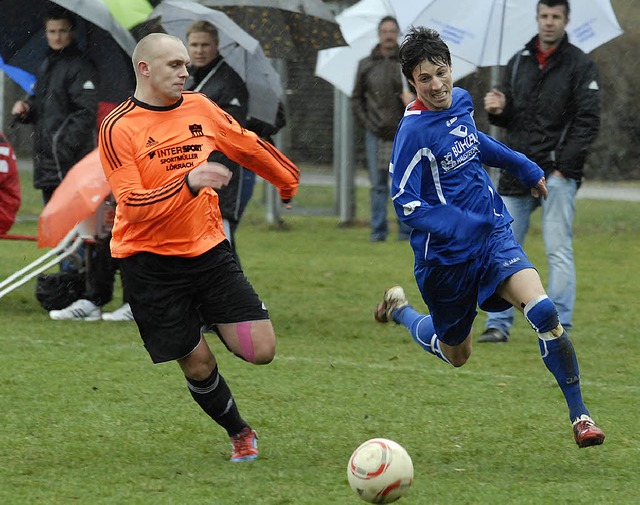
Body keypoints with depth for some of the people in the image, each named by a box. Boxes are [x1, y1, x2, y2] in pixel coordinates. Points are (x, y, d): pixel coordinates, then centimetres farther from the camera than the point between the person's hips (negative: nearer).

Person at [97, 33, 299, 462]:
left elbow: (249, 148, 21)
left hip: (209, 250, 4)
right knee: (198, 364, 0)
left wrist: (289, 182, 33)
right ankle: (240, 434, 26)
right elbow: (133, 205, -21)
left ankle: (212, 323, 24)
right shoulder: (118, 129, -12)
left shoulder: (199, 108, 4)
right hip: (151, 262, -4)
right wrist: (189, 183, -33)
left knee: (261, 350, -8)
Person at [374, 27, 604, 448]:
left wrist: (524, 166, 26)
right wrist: (456, 225, -33)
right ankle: (399, 309, 46)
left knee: (543, 310, -20)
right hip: (446, 253, -4)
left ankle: (579, 413, -13)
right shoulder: (414, 131, -20)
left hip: (493, 232, 4)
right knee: (456, 355, 15)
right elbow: (405, 203, -20)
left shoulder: (461, 101, 2)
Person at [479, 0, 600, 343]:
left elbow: (588, 122, -7)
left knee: (558, 251, -6)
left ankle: (559, 326, -3)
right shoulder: (519, 62, 14)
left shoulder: (580, 65, -1)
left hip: (557, 175, -5)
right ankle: (499, 324, 9)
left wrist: (564, 167, -13)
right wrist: (497, 110, -4)